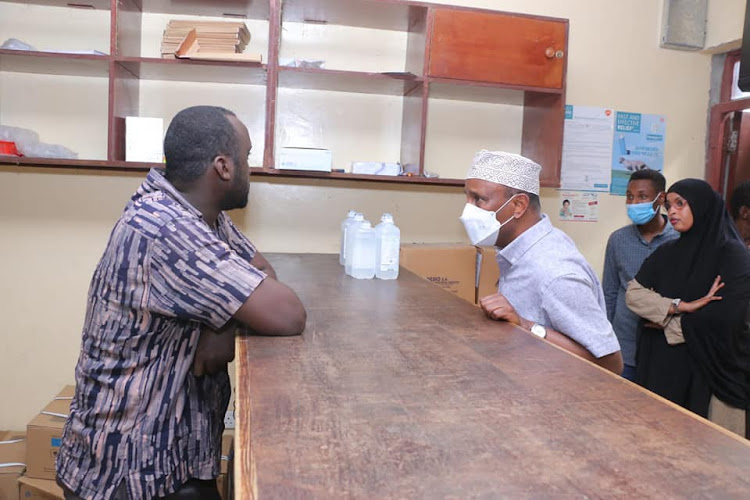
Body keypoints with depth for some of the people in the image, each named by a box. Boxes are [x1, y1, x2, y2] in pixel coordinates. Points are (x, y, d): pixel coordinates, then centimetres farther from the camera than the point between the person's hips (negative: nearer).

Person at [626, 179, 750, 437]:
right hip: (663, 367, 4)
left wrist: (667, 322, -7)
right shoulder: (668, 252, 9)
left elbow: (725, 317, -17)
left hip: (709, 371, -4)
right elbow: (633, 293, -3)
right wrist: (681, 306, -16)